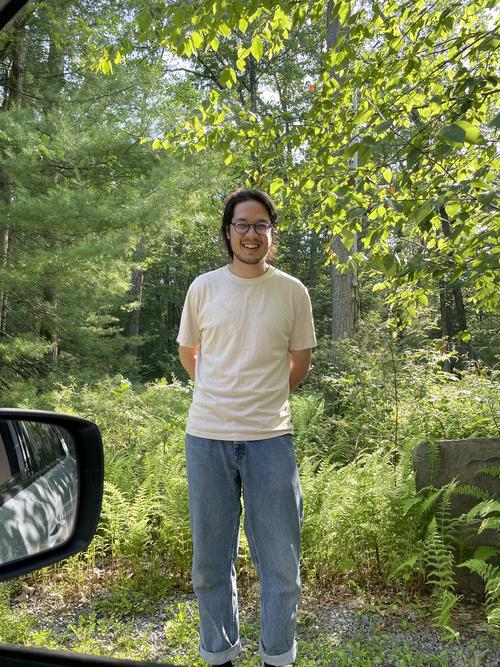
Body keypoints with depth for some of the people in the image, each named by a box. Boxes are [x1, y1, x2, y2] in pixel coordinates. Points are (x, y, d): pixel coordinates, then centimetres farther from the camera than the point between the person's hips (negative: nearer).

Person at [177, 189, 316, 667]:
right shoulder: (203, 288, 3)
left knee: (280, 561, 8)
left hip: (270, 438, 0)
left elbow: (299, 363, 11)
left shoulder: (292, 292, 1)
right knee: (211, 560, 13)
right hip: (207, 437, 1)